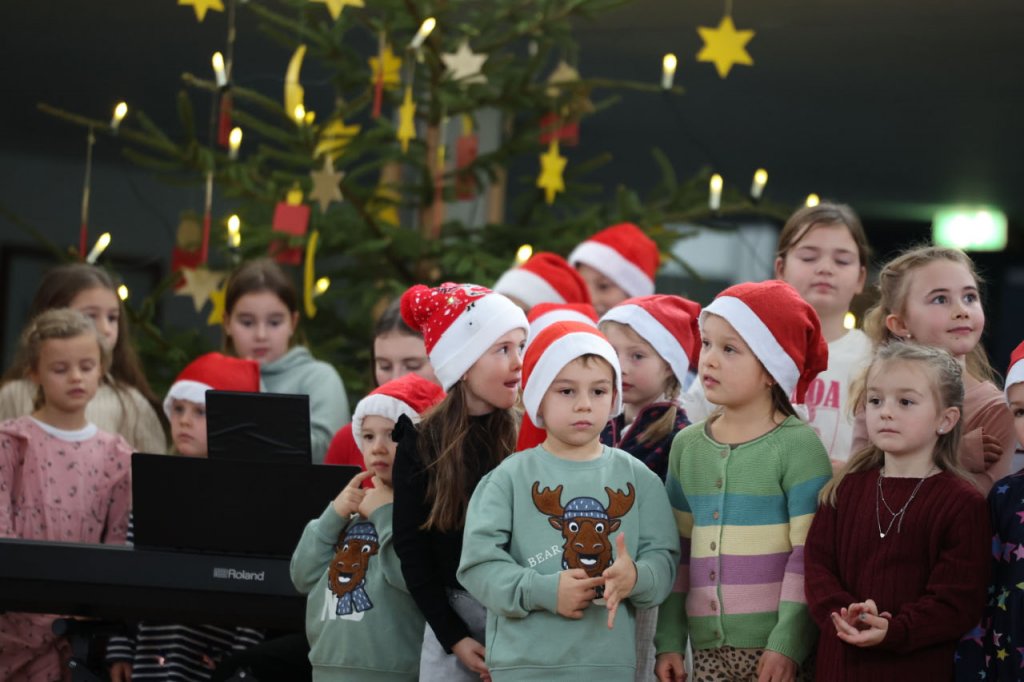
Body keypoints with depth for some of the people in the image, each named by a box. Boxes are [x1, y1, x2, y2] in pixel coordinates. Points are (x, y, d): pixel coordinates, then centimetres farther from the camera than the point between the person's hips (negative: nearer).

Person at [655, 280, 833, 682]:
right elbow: (678, 553, 14)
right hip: (708, 646, 5)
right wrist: (668, 641, 10)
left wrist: (787, 644, -13)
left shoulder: (798, 445, -6)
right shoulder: (687, 446, 10)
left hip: (774, 648, -5)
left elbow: (807, 555, -9)